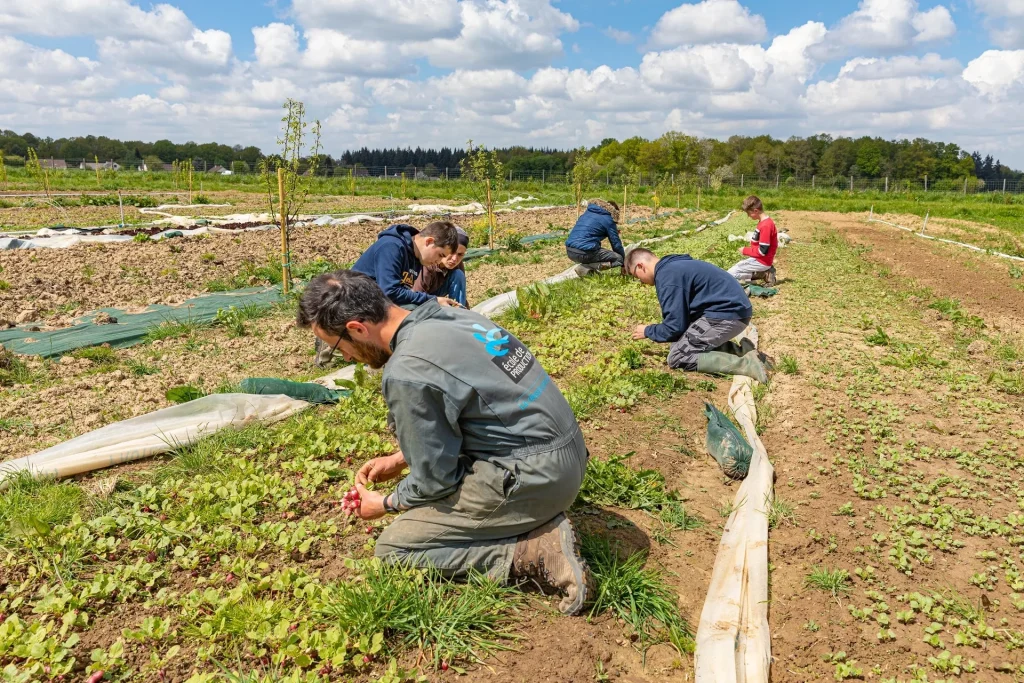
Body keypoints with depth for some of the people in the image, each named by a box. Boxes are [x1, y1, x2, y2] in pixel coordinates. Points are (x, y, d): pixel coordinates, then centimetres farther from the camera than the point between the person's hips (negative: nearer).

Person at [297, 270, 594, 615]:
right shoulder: (450, 316, 5)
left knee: (392, 548, 3)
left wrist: (385, 504, 10)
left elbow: (434, 480, -9)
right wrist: (400, 459, 22)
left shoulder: (406, 373, -21)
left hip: (531, 479, -9)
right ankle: (539, 522, 11)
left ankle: (531, 553, -6)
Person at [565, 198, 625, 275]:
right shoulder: (608, 220, 3)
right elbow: (616, 244, 6)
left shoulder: (588, 212, 22)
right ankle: (586, 268, -12)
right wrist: (624, 263, 18)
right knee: (618, 258, 0)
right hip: (584, 253, -8)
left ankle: (588, 267, 7)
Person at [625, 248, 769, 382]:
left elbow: (675, 326, -14)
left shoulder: (667, 276, -14)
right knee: (684, 342, 17)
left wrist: (648, 331, 4)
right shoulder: (672, 266, 17)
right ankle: (741, 351, 7)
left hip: (728, 313, -10)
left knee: (677, 357, -8)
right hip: (735, 308, 10)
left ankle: (744, 364, -14)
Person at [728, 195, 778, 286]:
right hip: (758, 259, 10)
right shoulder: (764, 222, 9)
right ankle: (765, 273, 8)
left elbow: (762, 251, -23)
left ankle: (763, 275, -7)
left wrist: (745, 251, -12)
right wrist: (749, 248, 6)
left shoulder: (766, 225, -23)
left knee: (730, 274, -13)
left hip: (762, 262, -10)